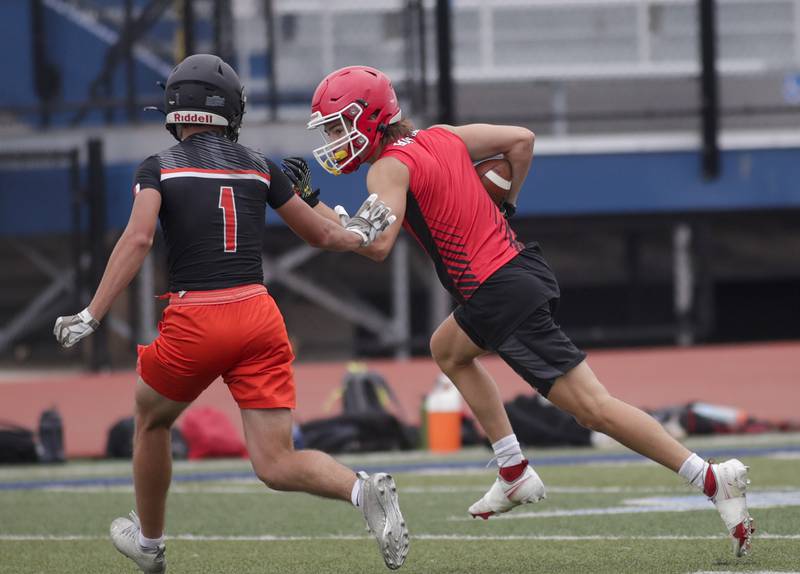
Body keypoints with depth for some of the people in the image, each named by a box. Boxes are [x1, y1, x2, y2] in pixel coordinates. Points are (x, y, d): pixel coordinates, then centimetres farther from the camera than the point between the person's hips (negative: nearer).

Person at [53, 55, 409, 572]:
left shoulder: (159, 168, 2)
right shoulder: (258, 166, 12)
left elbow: (138, 239, -14)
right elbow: (320, 233, 20)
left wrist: (92, 317, -15)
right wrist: (362, 235, 41)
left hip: (195, 321, -3)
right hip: (259, 316, 3)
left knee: (152, 420, 28)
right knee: (277, 466, 1)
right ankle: (364, 489, -27)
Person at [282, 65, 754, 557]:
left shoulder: (389, 168, -10)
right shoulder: (442, 137, 14)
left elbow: (378, 245, -23)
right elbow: (521, 140, 19)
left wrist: (312, 203, -15)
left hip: (502, 294, -9)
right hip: (521, 264, 9)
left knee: (592, 407, -9)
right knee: (448, 350, 31)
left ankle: (713, 480, -13)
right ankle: (516, 474, 25)